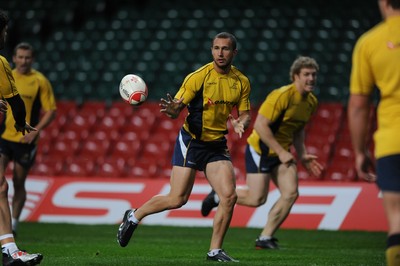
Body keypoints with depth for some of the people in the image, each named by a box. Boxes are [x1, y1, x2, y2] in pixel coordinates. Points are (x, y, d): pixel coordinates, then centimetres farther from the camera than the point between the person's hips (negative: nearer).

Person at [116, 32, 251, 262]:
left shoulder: (242, 81, 1)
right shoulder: (198, 77, -13)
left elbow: (245, 114, 8)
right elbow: (177, 108, -12)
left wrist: (241, 124, -16)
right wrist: (172, 109, -36)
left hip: (218, 145, 4)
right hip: (191, 142, -4)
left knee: (229, 196, -12)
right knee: (177, 199, -7)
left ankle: (215, 250, 1)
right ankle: (134, 216, 19)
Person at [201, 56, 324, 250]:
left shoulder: (311, 102, 4)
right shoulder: (282, 96, -23)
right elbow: (260, 125, -25)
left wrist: (302, 155, 9)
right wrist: (281, 152, -25)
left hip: (282, 152, 8)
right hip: (260, 150, -8)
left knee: (291, 193, -8)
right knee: (256, 199, -8)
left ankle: (265, 238, 2)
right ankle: (218, 196, 20)